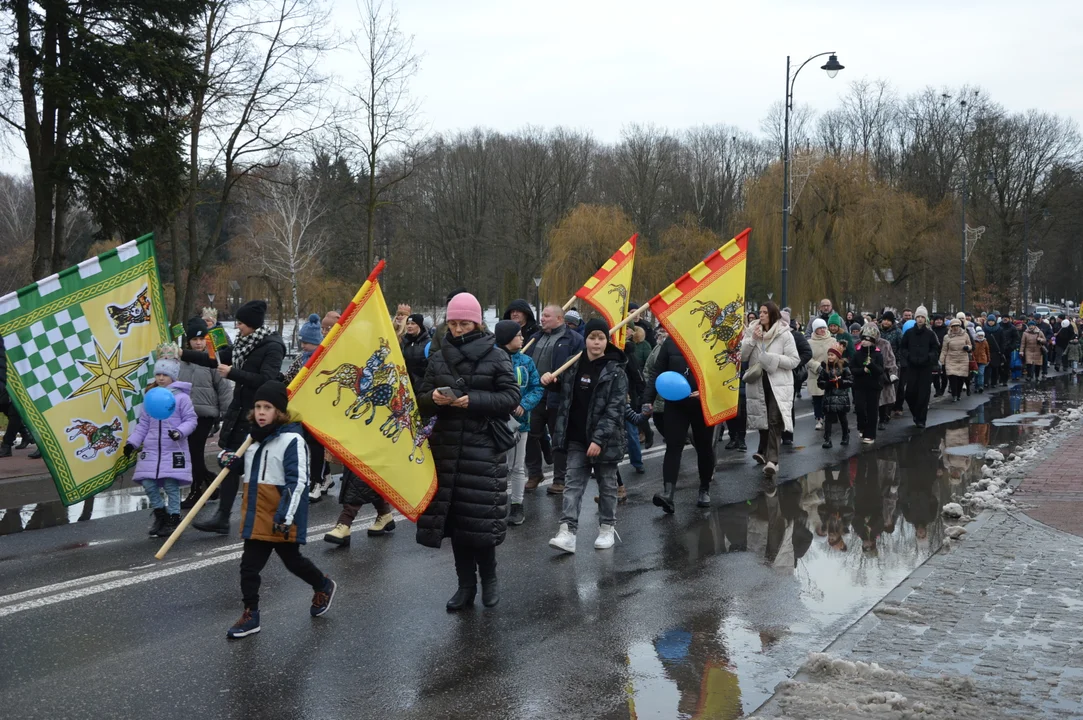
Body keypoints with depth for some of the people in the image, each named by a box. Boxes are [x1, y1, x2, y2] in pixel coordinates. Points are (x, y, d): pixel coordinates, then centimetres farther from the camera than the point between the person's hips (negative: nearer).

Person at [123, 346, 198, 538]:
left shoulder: (181, 397, -4)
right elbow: (143, 424, 14)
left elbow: (191, 420, -5)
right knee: (147, 483, 0)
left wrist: (180, 431, -22)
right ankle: (160, 514, 20)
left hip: (173, 450, -5)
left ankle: (174, 518, 10)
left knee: (171, 484, -4)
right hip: (151, 450, 5)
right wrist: (132, 442, 8)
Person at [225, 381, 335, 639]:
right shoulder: (254, 436, 9)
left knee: (292, 560, 12)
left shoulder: (292, 440, -16)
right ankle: (250, 615, 18)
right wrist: (229, 459, 2)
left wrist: (285, 517, -23)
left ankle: (324, 586, 38)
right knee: (249, 565, 5)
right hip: (256, 516, 7)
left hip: (281, 519, -6)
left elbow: (297, 482, -20)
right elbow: (246, 465, 26)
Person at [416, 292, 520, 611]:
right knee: (453, 516, 5)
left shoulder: (496, 356, -2)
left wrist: (474, 400, -19)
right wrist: (433, 398, -11)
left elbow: (512, 397, -7)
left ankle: (488, 579, 17)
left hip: (483, 447, -4)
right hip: (447, 446, 4)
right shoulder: (438, 358, 10)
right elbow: (422, 399, 13)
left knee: (480, 517, -5)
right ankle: (466, 583, 18)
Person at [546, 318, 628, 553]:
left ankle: (607, 528, 25)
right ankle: (567, 532, -6)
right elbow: (564, 388, 25)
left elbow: (614, 409, -16)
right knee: (573, 483, -2)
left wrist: (599, 439, -23)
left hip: (604, 440, -4)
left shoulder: (615, 372, -11)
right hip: (576, 438, 4)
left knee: (607, 485, 10)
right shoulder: (574, 365, 6)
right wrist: (551, 381, 1)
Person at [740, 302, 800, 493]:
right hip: (758, 382, 4)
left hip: (778, 384, -4)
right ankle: (765, 453, 36)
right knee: (763, 418, 18)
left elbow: (794, 361, -8)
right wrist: (752, 340, -14)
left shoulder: (785, 334, -6)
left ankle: (771, 462, -24)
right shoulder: (752, 332, 6)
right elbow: (741, 356, 0)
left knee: (775, 421, -15)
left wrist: (773, 358, -19)